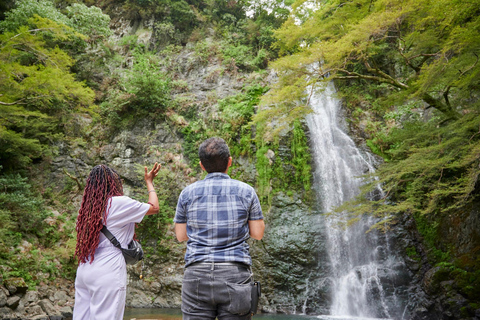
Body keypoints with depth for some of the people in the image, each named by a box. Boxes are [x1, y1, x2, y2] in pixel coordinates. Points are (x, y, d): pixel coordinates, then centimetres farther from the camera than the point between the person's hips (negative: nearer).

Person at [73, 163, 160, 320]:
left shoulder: (88, 206, 9)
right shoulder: (119, 202, -9)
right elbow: (154, 207, 2)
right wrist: (149, 182, 15)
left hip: (85, 270, 7)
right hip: (107, 271, -7)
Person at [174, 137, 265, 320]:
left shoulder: (188, 193, 1)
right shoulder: (246, 191, -2)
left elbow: (181, 235, 9)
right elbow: (257, 233, 3)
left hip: (197, 275, 1)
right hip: (235, 274, -1)